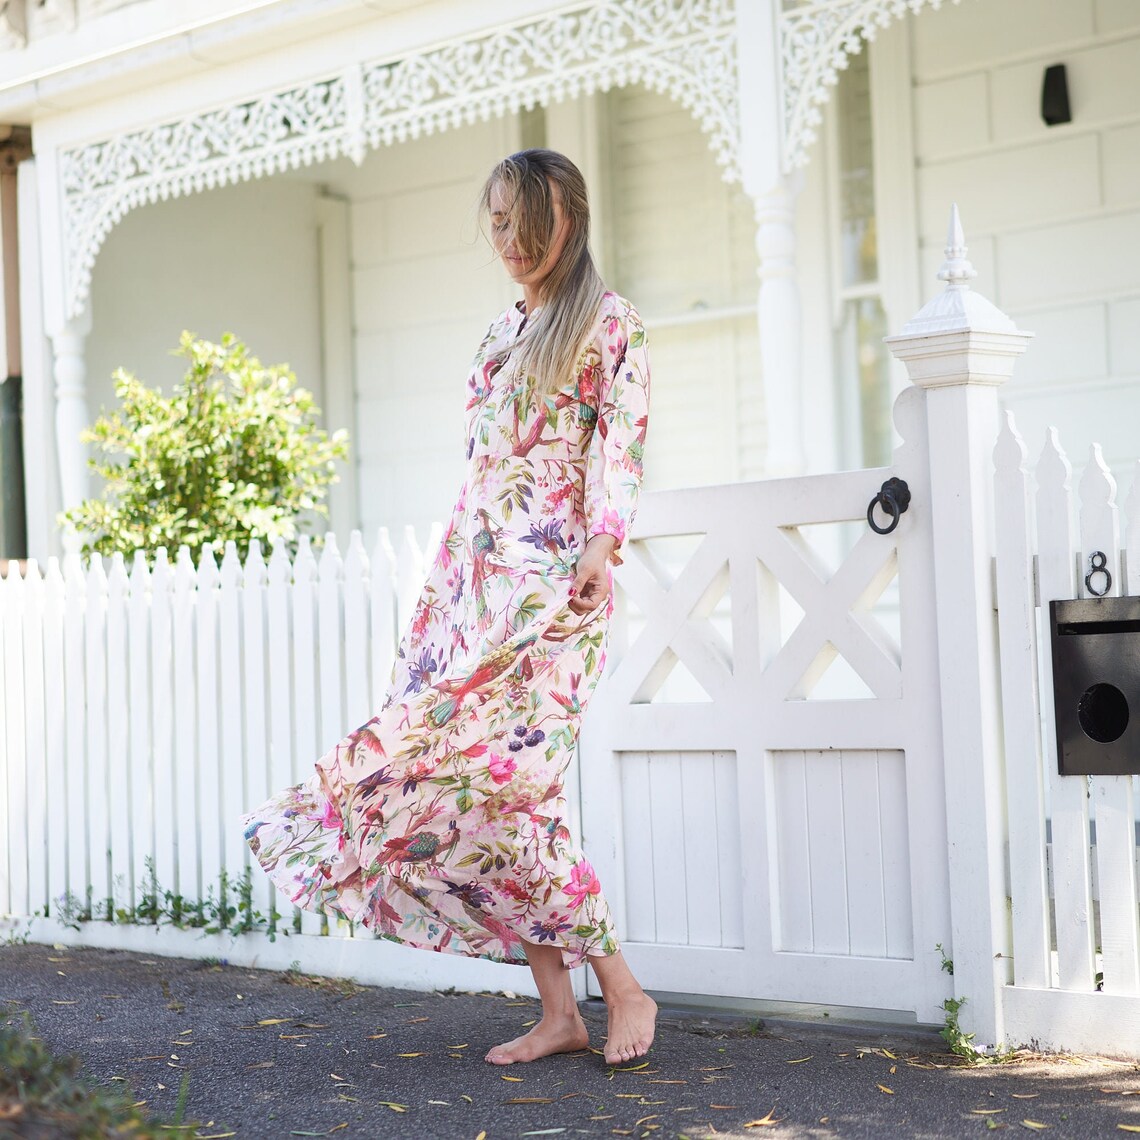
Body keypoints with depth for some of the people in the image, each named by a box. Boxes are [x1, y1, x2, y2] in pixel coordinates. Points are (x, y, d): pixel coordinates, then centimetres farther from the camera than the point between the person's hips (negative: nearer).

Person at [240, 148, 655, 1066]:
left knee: (502, 779, -18)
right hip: (476, 576, 7)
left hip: (552, 578, -7)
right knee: (472, 773, -2)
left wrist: (603, 543, -25)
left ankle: (622, 988, -6)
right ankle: (559, 1010, 3)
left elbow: (620, 441, -10)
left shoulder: (610, 324, 2)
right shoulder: (502, 335, 22)